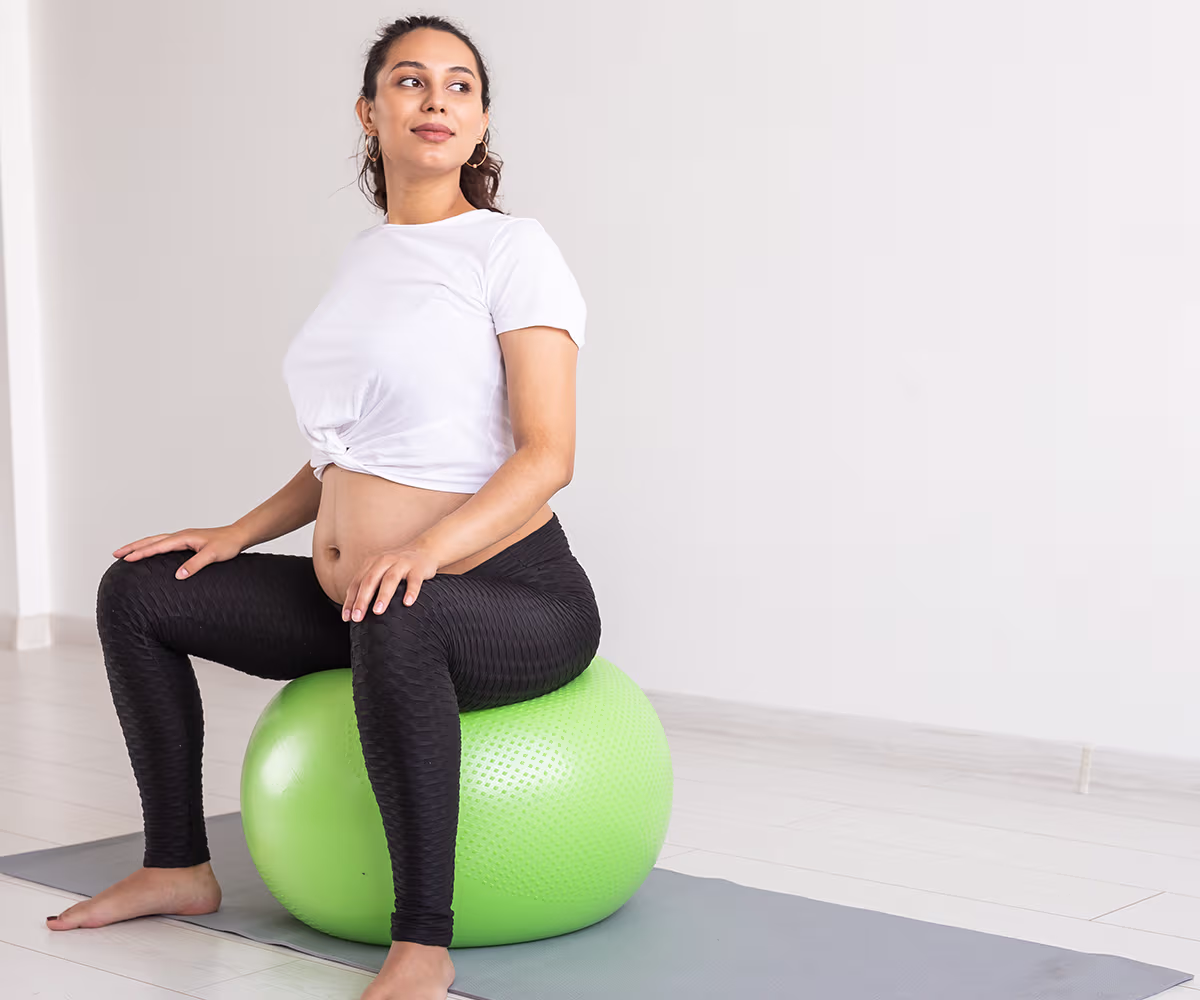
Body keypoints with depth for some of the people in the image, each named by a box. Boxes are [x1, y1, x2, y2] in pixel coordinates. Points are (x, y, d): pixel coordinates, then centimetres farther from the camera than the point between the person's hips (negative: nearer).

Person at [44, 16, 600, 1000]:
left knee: (393, 619, -43)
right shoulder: (364, 255, 14)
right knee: (137, 592, 9)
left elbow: (548, 454, -19)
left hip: (515, 603, -8)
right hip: (359, 597, 8)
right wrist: (238, 536, 11)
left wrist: (428, 545, -35)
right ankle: (178, 866, 19)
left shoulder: (512, 248, -9)